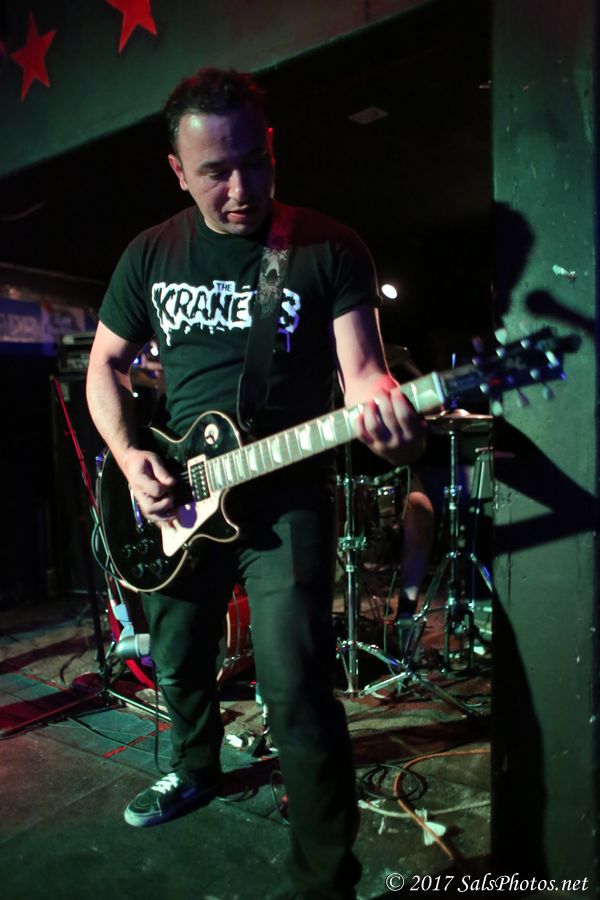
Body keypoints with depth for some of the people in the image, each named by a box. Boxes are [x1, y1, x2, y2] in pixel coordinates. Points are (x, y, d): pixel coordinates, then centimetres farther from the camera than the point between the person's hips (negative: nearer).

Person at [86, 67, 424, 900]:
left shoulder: (330, 249, -5)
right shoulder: (150, 255, 6)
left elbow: (361, 368, -11)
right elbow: (105, 365, 12)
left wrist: (384, 411, -35)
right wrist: (128, 455, -4)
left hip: (286, 498, -4)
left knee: (299, 695, -11)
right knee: (178, 663, 21)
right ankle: (196, 768, 52)